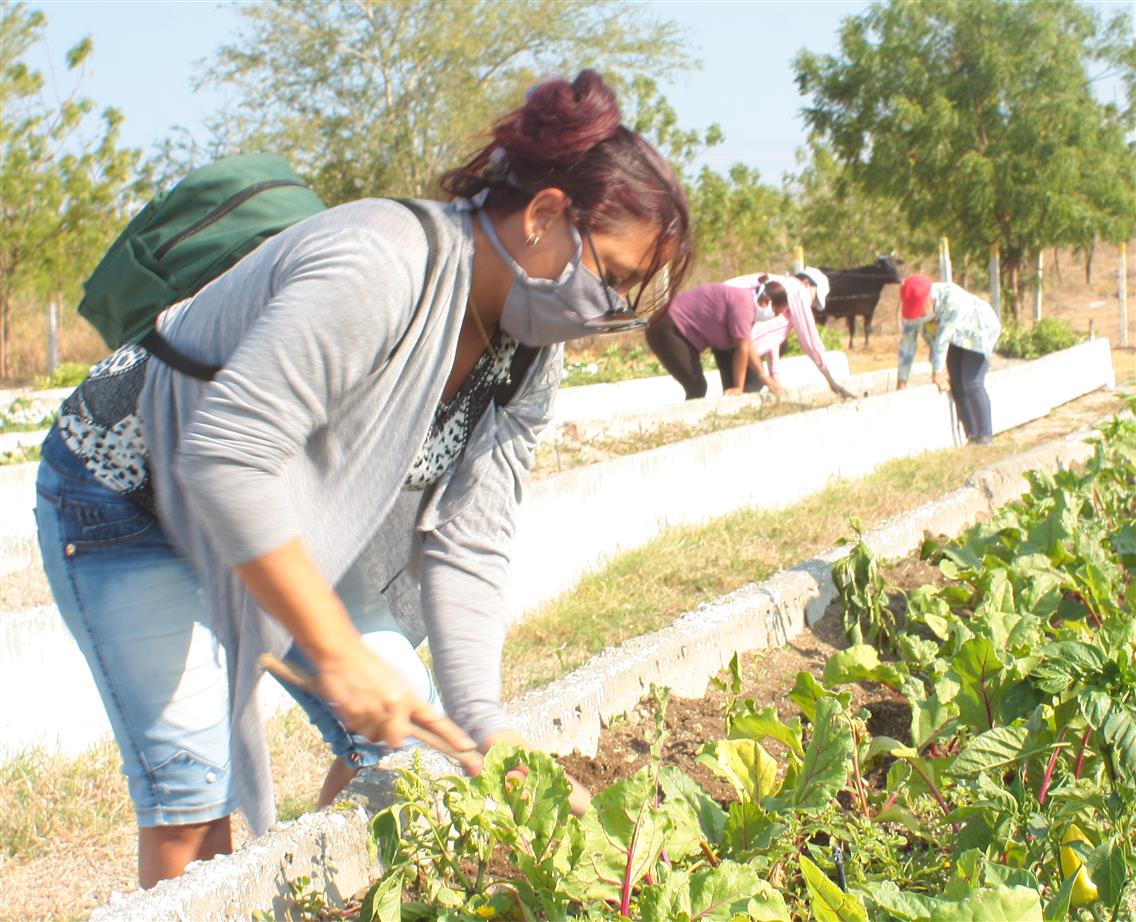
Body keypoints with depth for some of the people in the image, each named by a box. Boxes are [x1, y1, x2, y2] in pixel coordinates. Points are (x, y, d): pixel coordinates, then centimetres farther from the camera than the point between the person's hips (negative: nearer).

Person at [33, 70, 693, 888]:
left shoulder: (527, 363, -7)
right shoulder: (380, 268, -34)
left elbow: (465, 549, -10)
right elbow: (225, 460, -38)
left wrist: (485, 730, -20)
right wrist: (338, 653, -36)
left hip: (295, 526, 8)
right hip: (133, 501, -8)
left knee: (405, 742, 1)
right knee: (194, 788, -14)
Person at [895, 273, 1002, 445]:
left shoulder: (952, 299, -38)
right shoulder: (913, 307, -19)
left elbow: (943, 339, -35)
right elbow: (907, 344, -16)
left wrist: (937, 373, -30)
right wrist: (901, 383, -16)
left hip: (978, 332, -6)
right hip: (956, 339, 6)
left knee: (971, 384, -16)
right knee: (957, 385, -4)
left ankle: (985, 436, -11)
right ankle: (970, 436, 2)